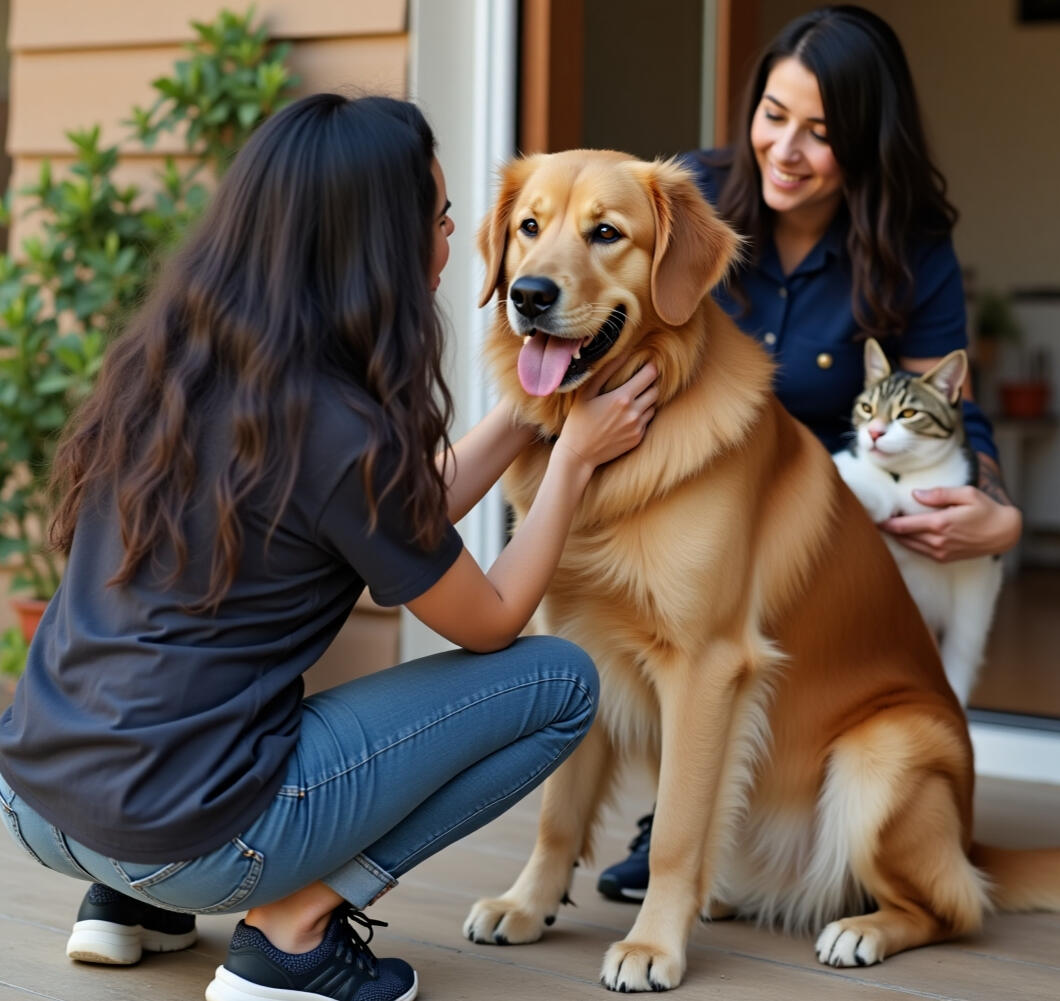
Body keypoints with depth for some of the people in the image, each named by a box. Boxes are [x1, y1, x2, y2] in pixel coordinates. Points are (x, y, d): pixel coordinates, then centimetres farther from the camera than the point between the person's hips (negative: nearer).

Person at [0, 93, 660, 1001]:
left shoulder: (165, 361, 5)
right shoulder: (338, 429, -17)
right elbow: (490, 623, -1)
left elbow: (402, 526, 16)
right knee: (561, 681, 3)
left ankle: (129, 901, 21)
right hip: (186, 838, -7)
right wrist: (577, 453, 8)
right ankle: (296, 928, -2)